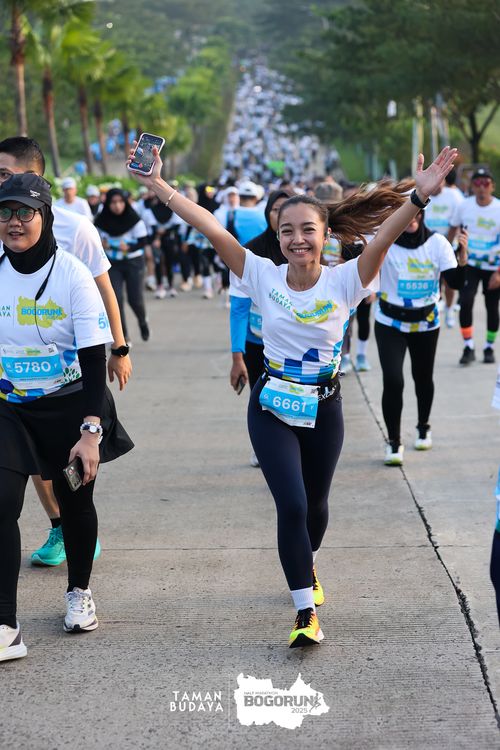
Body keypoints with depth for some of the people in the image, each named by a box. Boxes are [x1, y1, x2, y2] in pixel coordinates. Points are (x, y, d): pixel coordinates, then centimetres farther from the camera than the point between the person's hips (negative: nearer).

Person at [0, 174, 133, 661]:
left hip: (70, 406, -2)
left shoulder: (72, 275, -15)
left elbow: (94, 360, -17)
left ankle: (79, 592, 38)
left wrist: (91, 431, -24)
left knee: (75, 502, 11)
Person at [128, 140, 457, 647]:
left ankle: (307, 569, 49)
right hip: (271, 408, -1)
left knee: (314, 504, 17)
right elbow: (212, 230, -15)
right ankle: (305, 613, -4)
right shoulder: (264, 276, -9)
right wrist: (157, 186, -21)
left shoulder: (343, 282, -12)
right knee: (292, 506, -12)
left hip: (323, 408, 1)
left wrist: (419, 197, -45)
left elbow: (382, 238, -28)